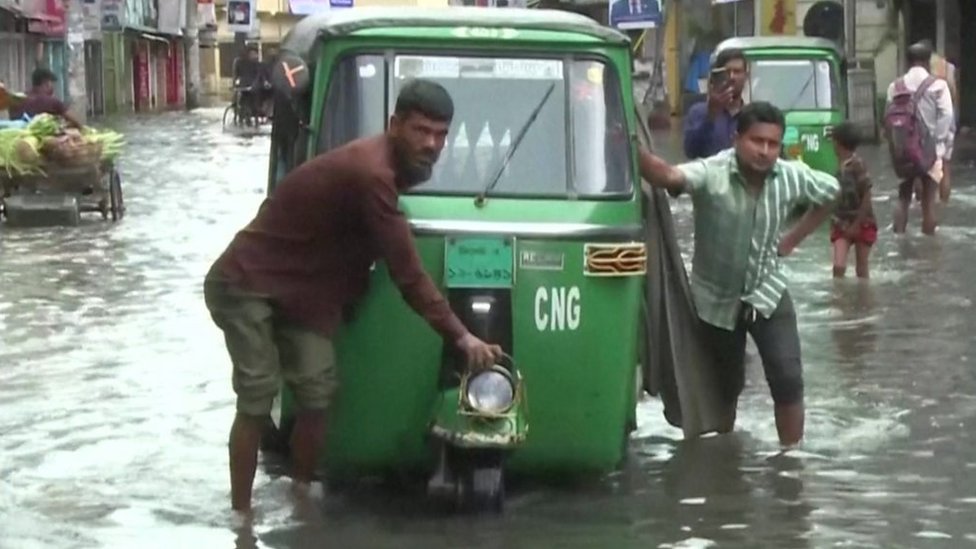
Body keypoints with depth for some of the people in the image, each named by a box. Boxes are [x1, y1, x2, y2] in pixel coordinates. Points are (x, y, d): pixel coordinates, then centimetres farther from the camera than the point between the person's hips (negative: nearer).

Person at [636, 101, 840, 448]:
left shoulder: (792, 177, -11)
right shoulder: (711, 174, -24)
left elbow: (831, 193, 10)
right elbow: (667, 176, -45)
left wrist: (791, 240, 4)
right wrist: (635, 152, -66)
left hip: (767, 295, 2)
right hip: (716, 298, -2)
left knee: (788, 380, -9)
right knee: (725, 385, 13)